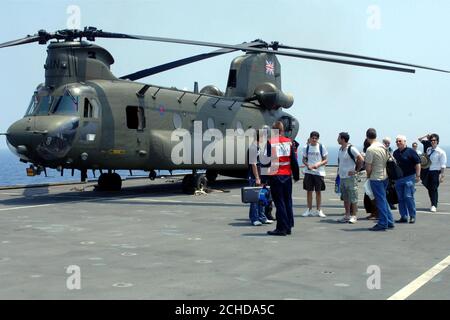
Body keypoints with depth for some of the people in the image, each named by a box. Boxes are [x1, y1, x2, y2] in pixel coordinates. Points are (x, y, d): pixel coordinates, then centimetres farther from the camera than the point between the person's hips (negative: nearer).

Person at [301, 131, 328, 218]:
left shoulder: (321, 147, -2)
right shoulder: (306, 147, 3)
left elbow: (326, 160, 1)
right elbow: (304, 159, 9)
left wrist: (318, 164, -17)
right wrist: (307, 165, -11)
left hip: (319, 172, -1)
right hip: (309, 172, 1)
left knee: (318, 191, 4)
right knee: (309, 191, 4)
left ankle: (318, 210, 12)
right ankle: (309, 210, 13)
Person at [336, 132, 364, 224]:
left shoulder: (351, 149, -13)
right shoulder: (340, 149, 12)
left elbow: (361, 160, -15)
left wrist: (356, 171, -10)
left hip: (350, 177, -8)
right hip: (342, 177, 8)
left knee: (353, 198, -2)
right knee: (345, 198, 11)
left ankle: (354, 216, 2)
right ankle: (347, 215, 17)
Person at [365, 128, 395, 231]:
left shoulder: (370, 150, -19)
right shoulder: (383, 147, 7)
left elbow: (368, 168, -17)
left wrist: (368, 176, 2)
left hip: (376, 179, -8)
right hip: (385, 176, 8)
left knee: (380, 201, -2)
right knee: (383, 200, 17)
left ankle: (382, 224, 4)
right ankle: (389, 222, 22)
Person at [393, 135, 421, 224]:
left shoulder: (410, 151, -5)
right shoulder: (395, 153, 13)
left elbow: (417, 163, -5)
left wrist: (418, 175, -10)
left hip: (409, 177, -6)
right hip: (398, 178, 6)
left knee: (408, 197, -10)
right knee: (401, 198, 6)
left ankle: (412, 216, 0)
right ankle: (403, 217, 12)